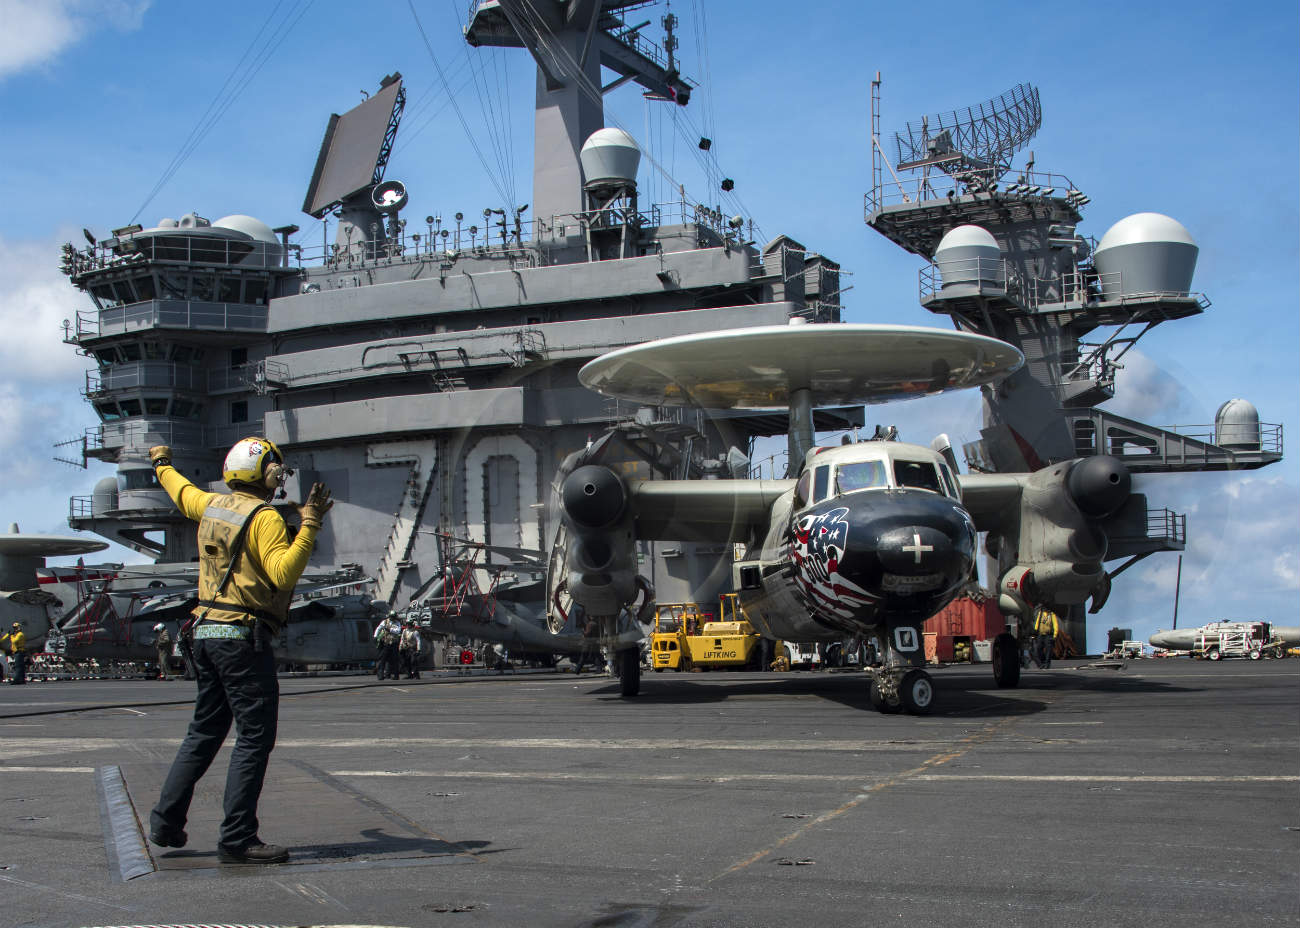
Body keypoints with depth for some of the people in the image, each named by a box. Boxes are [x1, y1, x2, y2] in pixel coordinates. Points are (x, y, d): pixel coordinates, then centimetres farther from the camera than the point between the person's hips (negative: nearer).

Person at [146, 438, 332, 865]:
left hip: (205, 633, 9)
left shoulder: (211, 506, 12)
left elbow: (181, 491, 35)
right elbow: (283, 574, -24)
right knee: (254, 738, -5)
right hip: (243, 638, -9)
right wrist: (310, 525, -26)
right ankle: (237, 839, -6)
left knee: (204, 732, 19)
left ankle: (166, 822, 22)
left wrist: (162, 464, 56)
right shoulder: (264, 517, -12)